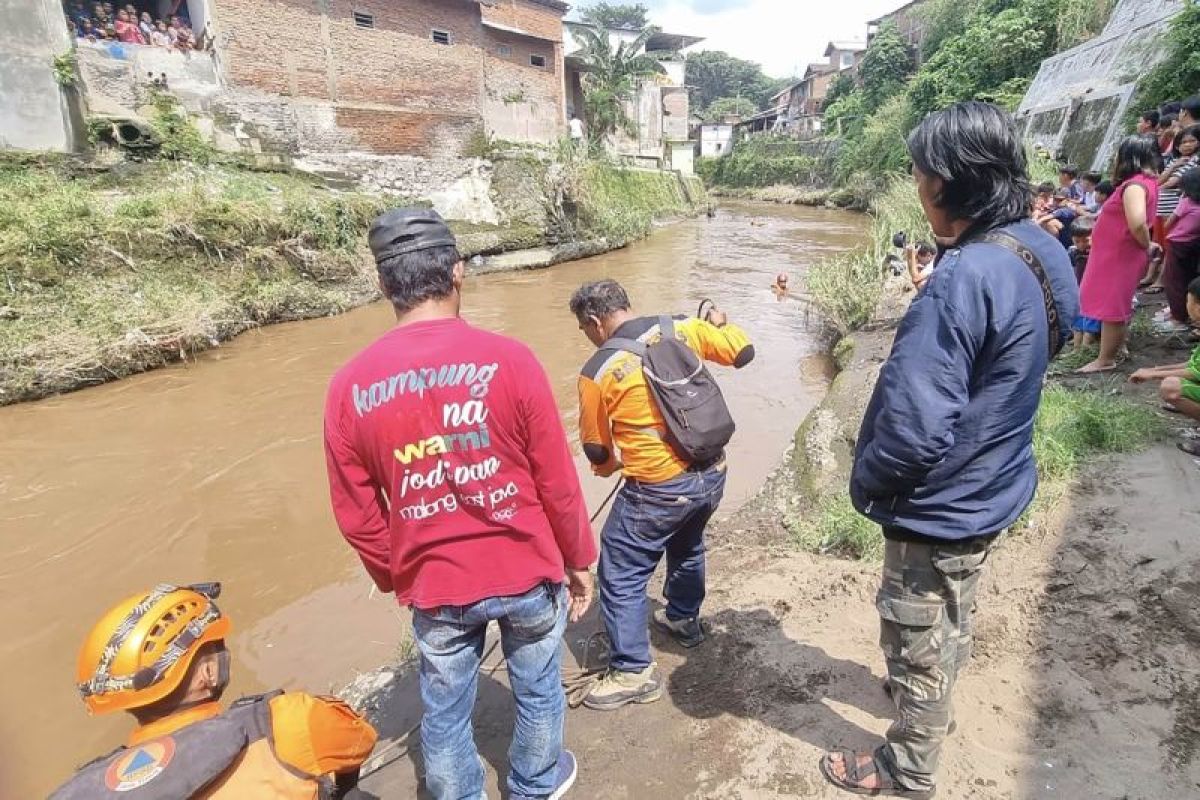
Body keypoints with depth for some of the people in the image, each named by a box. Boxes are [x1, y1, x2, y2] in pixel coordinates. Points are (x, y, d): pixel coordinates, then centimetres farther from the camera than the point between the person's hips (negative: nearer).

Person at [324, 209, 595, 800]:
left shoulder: (349, 386, -11)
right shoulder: (507, 359, -18)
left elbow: (356, 516, -2)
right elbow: (558, 482, -12)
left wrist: (396, 579, 15)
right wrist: (579, 560, 4)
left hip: (435, 587, 1)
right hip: (528, 572, 0)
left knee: (444, 712, 23)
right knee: (538, 691, 25)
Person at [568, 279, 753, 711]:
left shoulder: (597, 371, -12)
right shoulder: (682, 328, -2)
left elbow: (596, 451, -2)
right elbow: (744, 352, 6)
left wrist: (609, 462, 21)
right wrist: (719, 322, 25)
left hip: (658, 490, -6)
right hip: (712, 476, 7)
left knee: (620, 574, 10)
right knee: (687, 545, 31)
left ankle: (634, 671, 18)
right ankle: (684, 619, 52)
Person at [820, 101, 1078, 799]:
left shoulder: (966, 278, -32)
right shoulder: (1038, 251, -2)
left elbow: (915, 427, -33)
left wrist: (866, 481, -16)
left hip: (942, 507, -9)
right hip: (991, 491, 9)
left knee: (919, 638, 14)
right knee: (951, 619, 30)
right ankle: (932, 701, 57)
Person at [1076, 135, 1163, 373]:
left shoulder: (1135, 184, -22)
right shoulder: (1147, 180, 9)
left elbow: (1138, 222, -35)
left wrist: (1147, 246, -20)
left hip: (1119, 255, -10)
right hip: (1118, 254, 10)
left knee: (1110, 306, -3)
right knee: (1117, 303, 21)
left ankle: (1106, 359, 4)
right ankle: (1118, 346, 34)